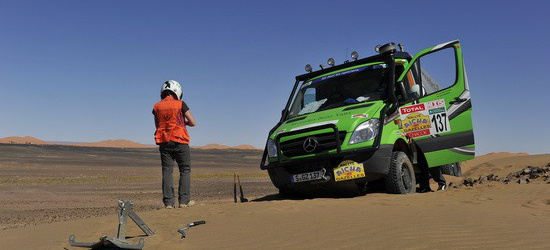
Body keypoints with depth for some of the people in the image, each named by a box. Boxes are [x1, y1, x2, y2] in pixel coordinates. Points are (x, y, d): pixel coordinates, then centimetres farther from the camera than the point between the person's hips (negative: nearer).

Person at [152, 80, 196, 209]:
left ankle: (168, 202, 3)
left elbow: (157, 125, 16)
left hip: (164, 143, 3)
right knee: (185, 170, 6)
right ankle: (184, 200, 3)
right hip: (180, 142, -3)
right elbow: (193, 123, -2)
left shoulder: (157, 107, 6)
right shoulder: (181, 104, -5)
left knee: (167, 171, 6)